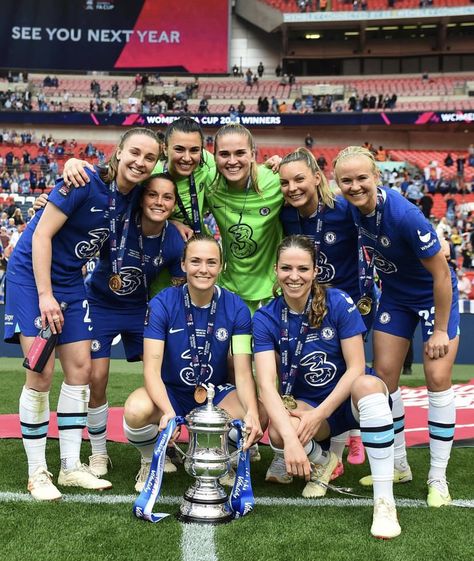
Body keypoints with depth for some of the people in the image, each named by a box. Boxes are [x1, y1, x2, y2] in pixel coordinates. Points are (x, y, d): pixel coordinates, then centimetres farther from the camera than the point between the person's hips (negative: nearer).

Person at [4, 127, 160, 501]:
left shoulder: (133, 197, -3)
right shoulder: (85, 183, -22)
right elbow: (41, 234, -21)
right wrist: (45, 295, -23)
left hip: (71, 281, 7)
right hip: (32, 274, -7)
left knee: (80, 369, 4)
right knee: (42, 373, -9)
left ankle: (71, 466, 14)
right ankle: (37, 473, 2)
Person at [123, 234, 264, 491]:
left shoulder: (236, 308, -10)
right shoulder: (162, 304, -15)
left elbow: (243, 372, -14)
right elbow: (152, 368, -21)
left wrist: (252, 412, -36)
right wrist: (168, 411, -42)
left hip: (216, 394, 1)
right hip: (171, 393, -1)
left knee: (256, 417, -29)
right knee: (136, 410, -34)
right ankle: (150, 462, 2)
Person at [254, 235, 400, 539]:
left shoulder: (339, 303, -14)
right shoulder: (266, 318, -10)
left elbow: (356, 368, -14)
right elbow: (266, 385, -21)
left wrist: (319, 414, -23)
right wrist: (290, 438, -36)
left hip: (347, 398, -1)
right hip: (304, 403, 2)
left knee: (368, 385, -37)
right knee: (279, 433, -33)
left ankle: (385, 502, -32)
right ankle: (322, 461, 7)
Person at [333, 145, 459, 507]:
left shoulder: (404, 215, -34)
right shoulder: (348, 208, -17)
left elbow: (441, 274, -25)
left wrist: (440, 330, -19)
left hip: (435, 294, -6)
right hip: (395, 295, 6)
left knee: (438, 378, -9)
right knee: (384, 376, 2)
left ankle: (438, 478, 3)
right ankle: (399, 466, 18)